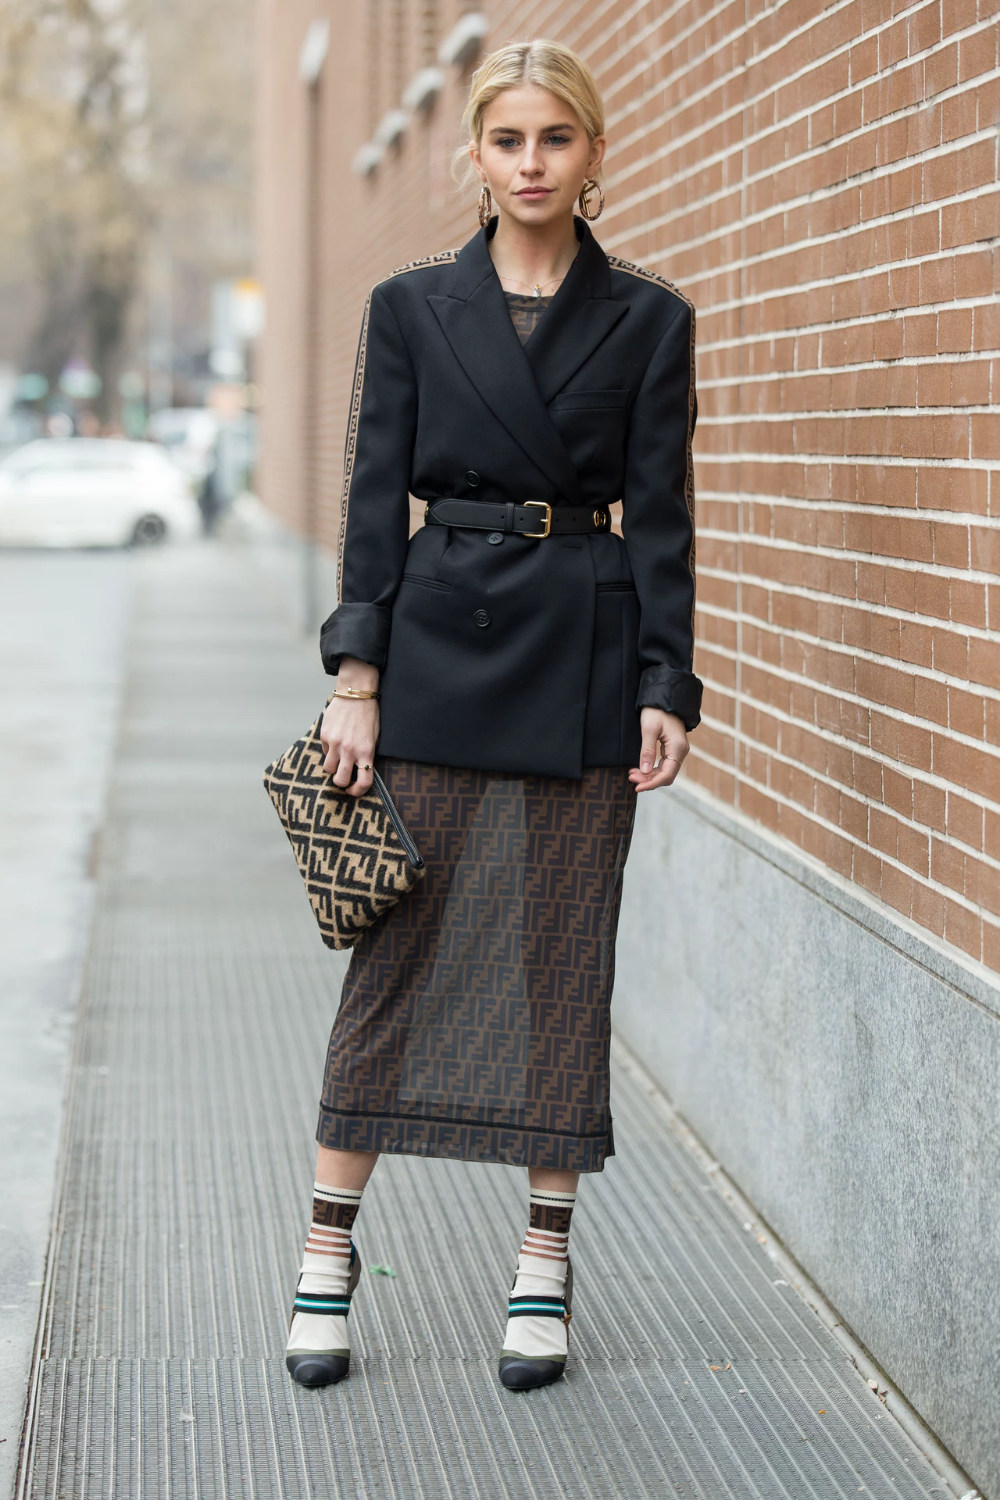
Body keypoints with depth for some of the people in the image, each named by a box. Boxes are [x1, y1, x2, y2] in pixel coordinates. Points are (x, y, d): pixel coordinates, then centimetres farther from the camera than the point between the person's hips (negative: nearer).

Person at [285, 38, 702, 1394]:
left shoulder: (648, 320, 3)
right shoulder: (413, 306, 4)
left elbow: (661, 518, 2)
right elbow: (376, 496, 2)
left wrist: (665, 690, -5)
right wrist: (357, 679, -5)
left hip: (584, 666, 0)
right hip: (438, 644, 0)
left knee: (565, 958, 4)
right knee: (396, 950, 1)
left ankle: (546, 1270, 13)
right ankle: (329, 1251, 10)